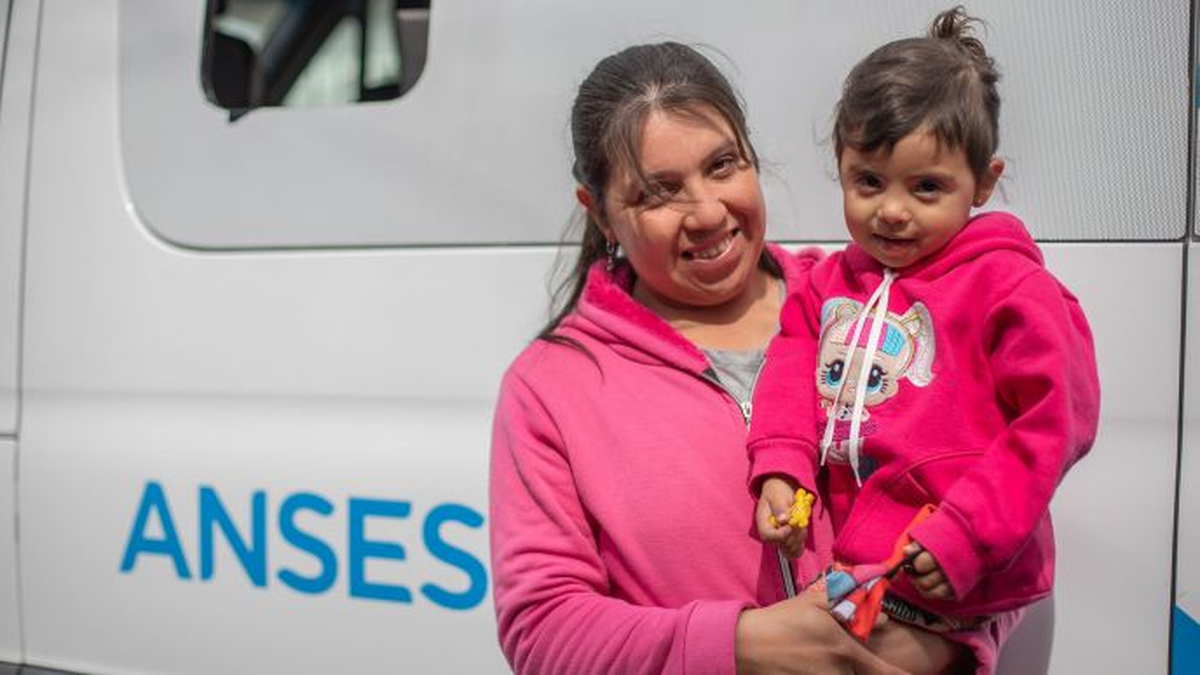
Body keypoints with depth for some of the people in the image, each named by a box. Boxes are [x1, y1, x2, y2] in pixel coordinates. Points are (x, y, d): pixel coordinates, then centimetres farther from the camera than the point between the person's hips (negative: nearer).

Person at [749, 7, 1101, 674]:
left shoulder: (1009, 287, -6)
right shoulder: (832, 282, 13)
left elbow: (1057, 420, -9)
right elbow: (793, 363, 12)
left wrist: (968, 533, -15)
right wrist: (779, 466, -8)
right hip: (848, 557, 6)